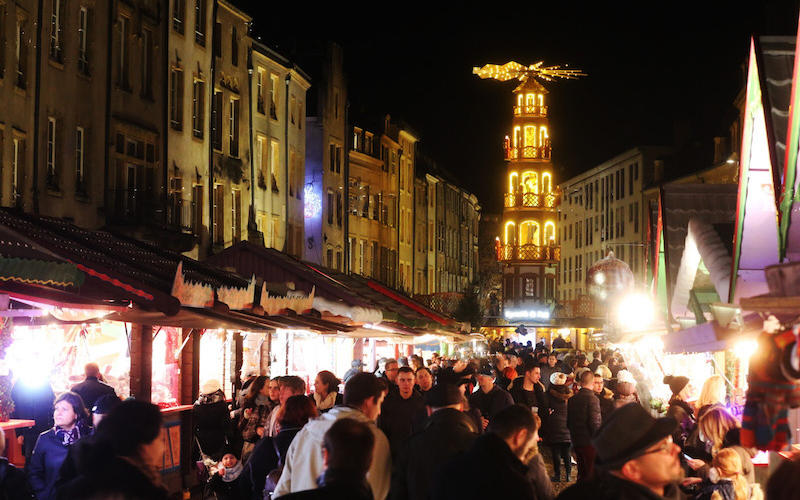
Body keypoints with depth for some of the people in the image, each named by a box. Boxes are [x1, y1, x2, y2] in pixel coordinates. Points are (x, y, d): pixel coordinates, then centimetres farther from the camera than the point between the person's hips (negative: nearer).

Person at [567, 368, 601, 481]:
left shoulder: (572, 399, 7)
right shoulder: (592, 399, -13)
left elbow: (568, 423, 14)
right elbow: (595, 423, -18)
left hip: (576, 442, 7)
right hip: (590, 442, -7)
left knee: (582, 473, 16)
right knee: (591, 474, -3)